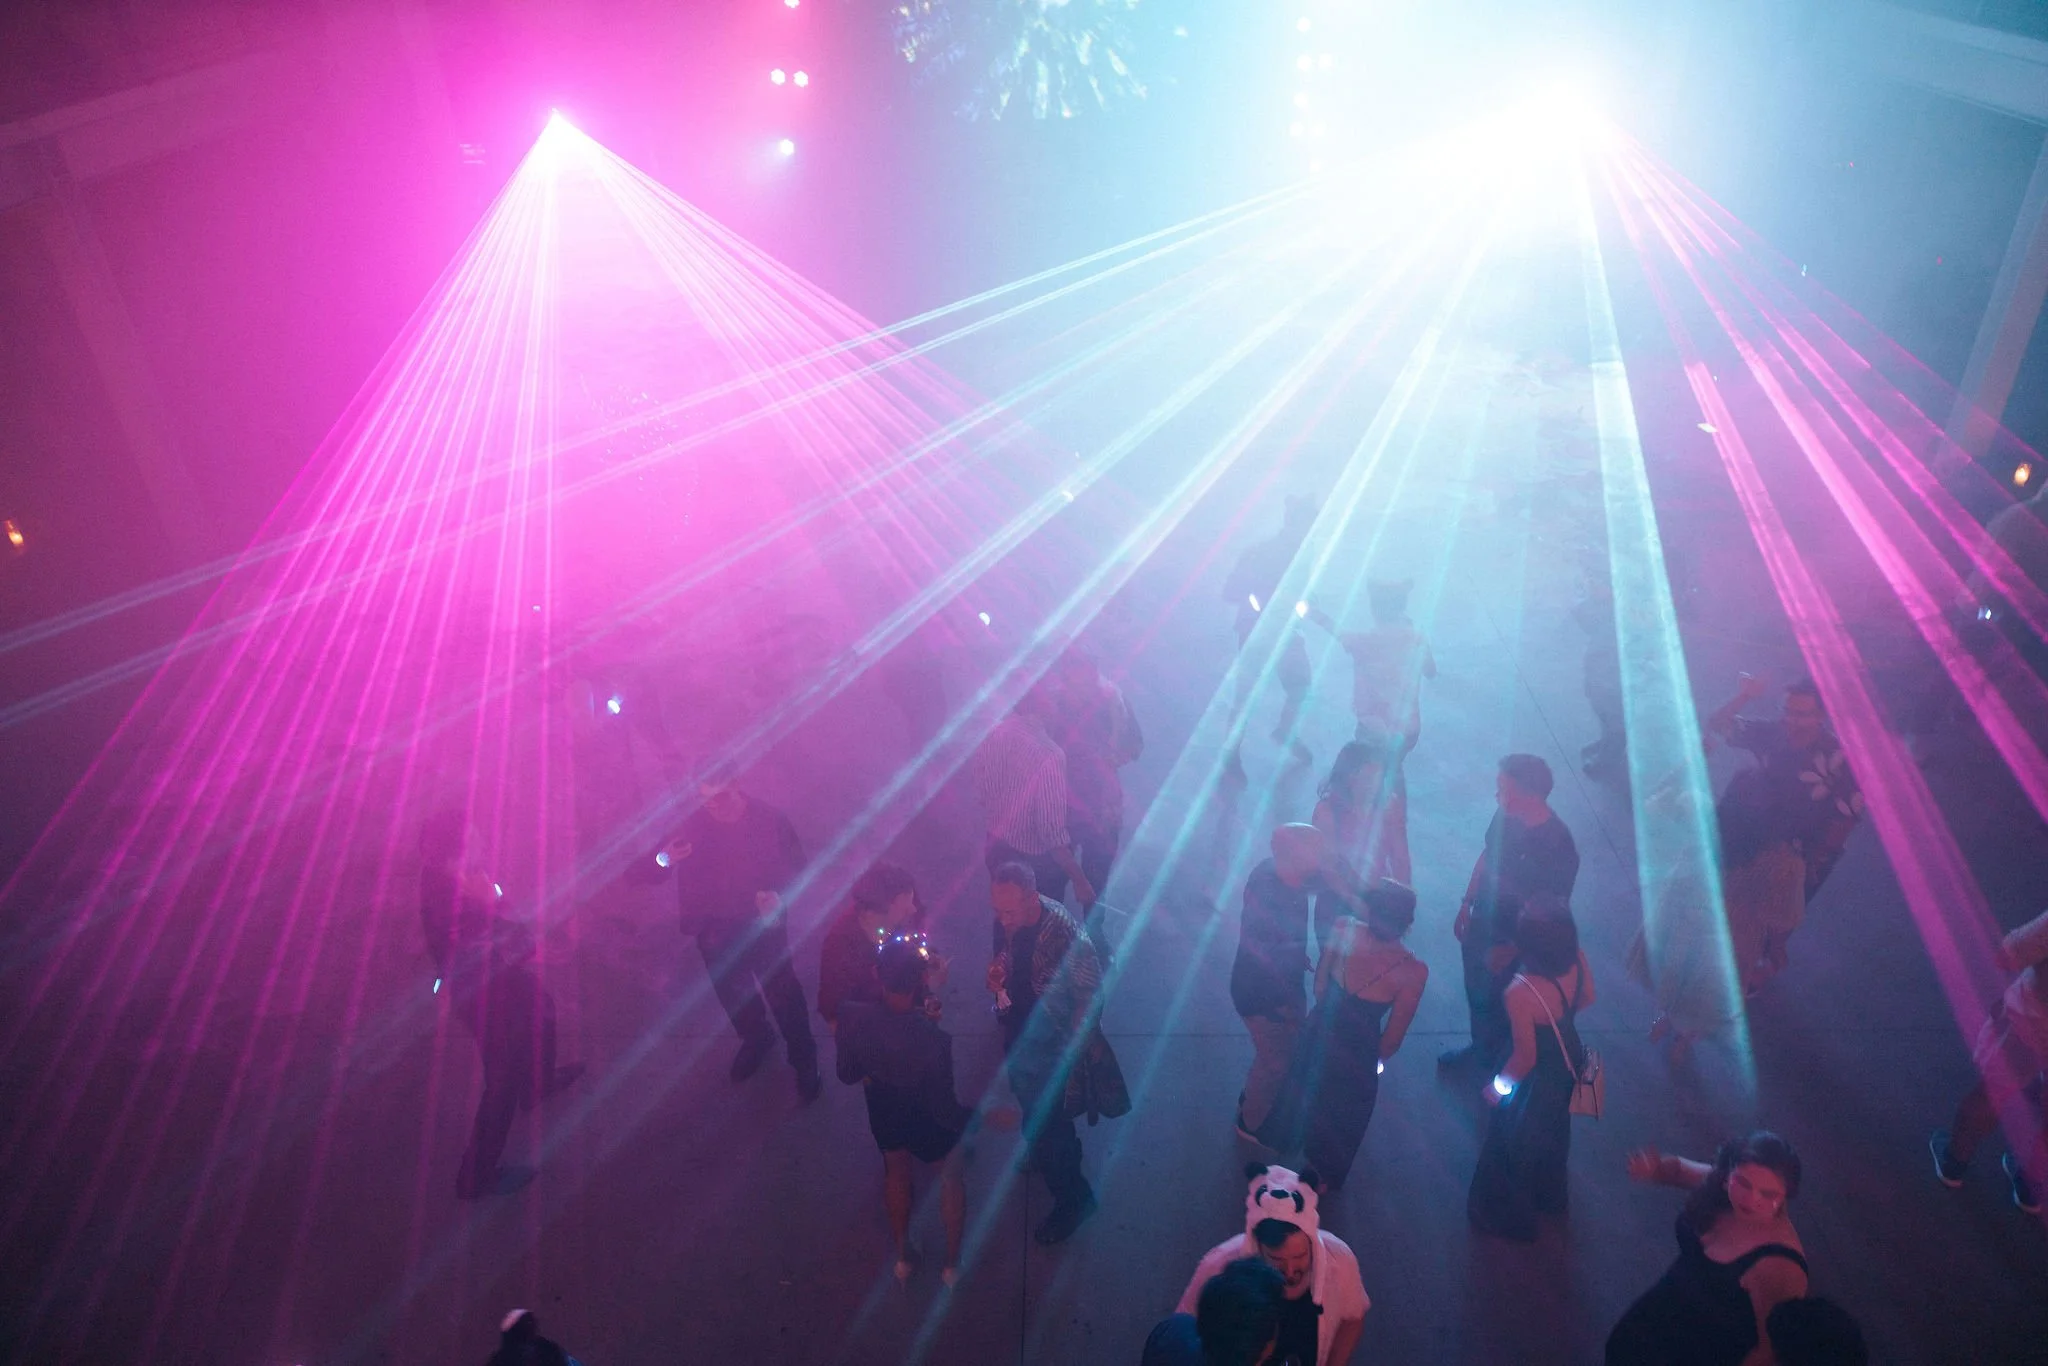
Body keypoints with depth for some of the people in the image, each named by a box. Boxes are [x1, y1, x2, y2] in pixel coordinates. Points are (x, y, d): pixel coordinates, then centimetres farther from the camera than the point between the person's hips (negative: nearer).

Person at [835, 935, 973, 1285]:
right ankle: (952, 1263, 48)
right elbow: (945, 1111, -27)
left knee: (896, 1171, 34)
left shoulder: (852, 1016, -30)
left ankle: (902, 1256, 55)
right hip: (927, 1124, -3)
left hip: (883, 1116, 3)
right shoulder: (932, 1039, -41)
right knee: (950, 1178, 29)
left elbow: (848, 1075, -9)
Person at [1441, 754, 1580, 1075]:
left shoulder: (1557, 845, -30)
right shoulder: (1507, 815, -14)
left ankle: (1490, 1062, 42)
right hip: (1480, 924, 6)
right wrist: (1466, 904, 11)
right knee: (1476, 994, 24)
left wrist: (1511, 948, -16)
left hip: (1511, 940, -5)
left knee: (1492, 1001, 15)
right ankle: (1479, 1050, 50)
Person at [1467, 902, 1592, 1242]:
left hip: (1537, 1080, -6)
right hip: (1570, 1062, 6)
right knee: (1553, 1133, 35)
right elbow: (1587, 999, -3)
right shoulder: (1578, 961, -24)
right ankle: (1549, 1197, 63)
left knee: (1513, 1146, 23)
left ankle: (1509, 1217, 49)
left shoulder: (1521, 993, -42)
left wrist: (1498, 1085, -10)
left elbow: (1526, 1057, -29)